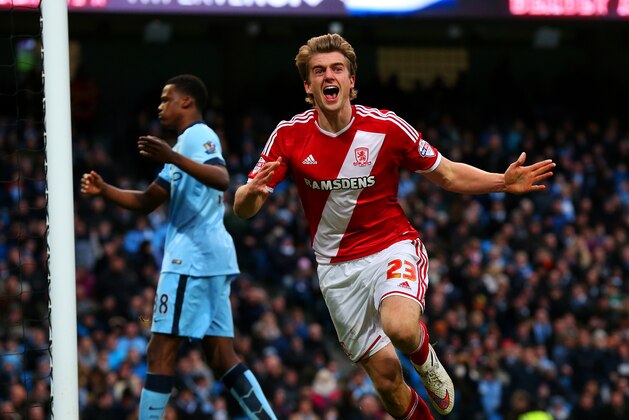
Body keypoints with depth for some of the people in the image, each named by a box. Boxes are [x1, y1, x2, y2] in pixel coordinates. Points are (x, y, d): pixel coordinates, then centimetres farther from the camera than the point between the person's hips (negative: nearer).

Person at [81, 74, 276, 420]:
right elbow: (146, 202, 26)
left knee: (160, 352, -9)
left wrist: (173, 158, -37)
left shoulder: (197, 135, -5)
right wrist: (103, 190, 11)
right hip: (212, 259, 10)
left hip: (191, 259, -10)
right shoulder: (189, 141, 26)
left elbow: (222, 179, -26)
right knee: (221, 357, 7)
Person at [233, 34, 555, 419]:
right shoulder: (289, 136, -8)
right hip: (337, 268, 2)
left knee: (400, 327, -33)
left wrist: (504, 182, -14)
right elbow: (243, 209, -9)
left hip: (393, 247, -2)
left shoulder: (387, 127, -10)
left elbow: (447, 175, 2)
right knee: (386, 375, -1)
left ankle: (425, 357, 3)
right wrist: (252, 191, -34)